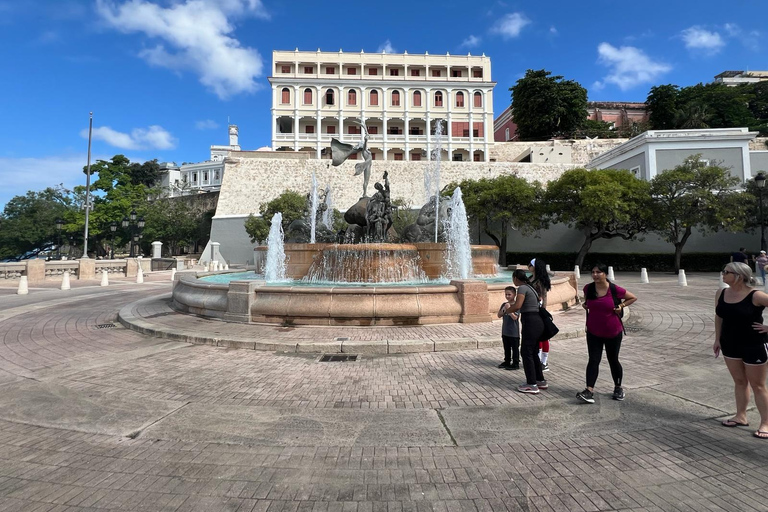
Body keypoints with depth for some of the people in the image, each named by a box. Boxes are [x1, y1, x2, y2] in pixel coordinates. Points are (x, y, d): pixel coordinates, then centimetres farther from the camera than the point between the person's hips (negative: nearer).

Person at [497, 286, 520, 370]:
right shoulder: (504, 305, 8)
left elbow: (515, 317, -20)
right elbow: (499, 315, 4)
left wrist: (508, 309, -24)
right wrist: (504, 309, -11)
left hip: (514, 332, -7)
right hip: (505, 331, 7)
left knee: (515, 348, 4)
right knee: (506, 348, 17)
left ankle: (516, 364, 12)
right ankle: (507, 361, 28)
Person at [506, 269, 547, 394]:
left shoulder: (522, 288, -9)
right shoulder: (530, 287, 18)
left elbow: (517, 305, -21)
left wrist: (507, 310, -1)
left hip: (530, 322, -9)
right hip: (538, 322, 9)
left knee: (526, 353, -2)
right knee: (533, 353, 18)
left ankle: (532, 385, 1)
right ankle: (541, 381, 26)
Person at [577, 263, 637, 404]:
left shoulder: (615, 290, -14)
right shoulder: (588, 288, -5)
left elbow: (633, 298, 3)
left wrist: (621, 305, -10)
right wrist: (586, 304, 0)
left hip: (613, 333, -1)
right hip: (593, 332, 2)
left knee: (613, 360, 12)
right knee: (593, 360, -5)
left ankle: (618, 388, 33)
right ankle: (589, 391, -10)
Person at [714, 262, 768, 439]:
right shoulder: (721, 293, -2)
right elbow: (718, 317, 8)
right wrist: (717, 339, 8)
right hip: (730, 344, 5)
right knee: (739, 381, 16)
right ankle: (741, 416, 28)